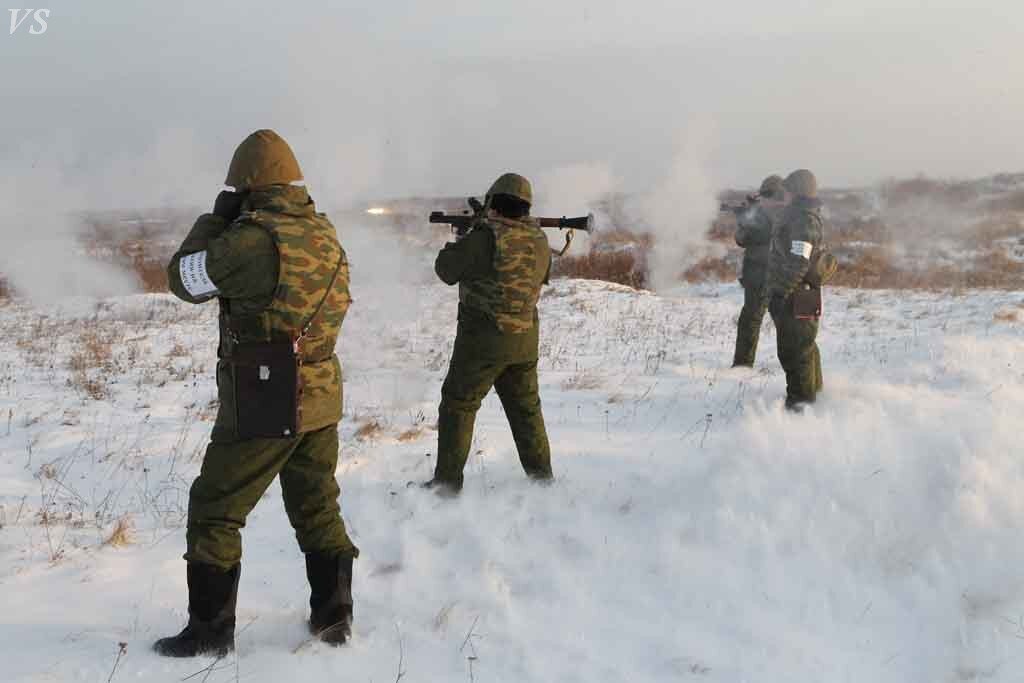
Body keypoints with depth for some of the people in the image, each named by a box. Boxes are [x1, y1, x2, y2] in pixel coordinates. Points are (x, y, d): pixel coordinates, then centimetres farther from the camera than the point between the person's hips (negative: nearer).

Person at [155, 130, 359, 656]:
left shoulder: (251, 241, -19)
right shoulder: (326, 235, 3)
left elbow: (184, 278, -4)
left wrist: (216, 219, 6)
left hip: (264, 406, -7)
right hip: (322, 400, 7)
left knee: (214, 513, 8)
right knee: (318, 509, 18)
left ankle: (210, 630, 15)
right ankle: (333, 616, 24)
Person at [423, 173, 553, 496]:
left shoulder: (486, 236, -16)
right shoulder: (540, 240, 2)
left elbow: (447, 269, -5)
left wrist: (464, 239, 14)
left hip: (484, 338, -6)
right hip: (526, 340, 6)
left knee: (458, 405, 4)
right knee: (527, 409, 17)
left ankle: (447, 482, 6)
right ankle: (542, 477, 22)